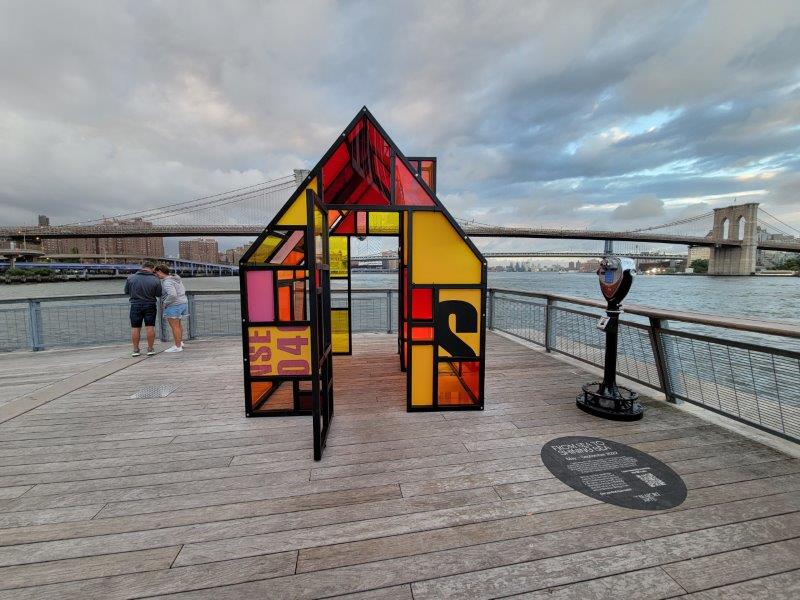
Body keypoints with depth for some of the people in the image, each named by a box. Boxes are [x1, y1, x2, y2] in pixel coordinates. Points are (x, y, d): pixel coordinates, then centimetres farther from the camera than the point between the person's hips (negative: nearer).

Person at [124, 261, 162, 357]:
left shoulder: (131, 278, -4)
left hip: (135, 305, 1)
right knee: (150, 327, 3)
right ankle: (150, 349, 8)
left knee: (135, 328, 8)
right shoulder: (155, 280, -10)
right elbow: (158, 294, -4)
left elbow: (126, 291, 5)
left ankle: (135, 350, 13)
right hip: (150, 306, -1)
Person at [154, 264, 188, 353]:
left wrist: (164, 303, -15)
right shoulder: (175, 278, 10)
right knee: (178, 324, 21)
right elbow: (183, 290, 17)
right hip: (182, 303, 10)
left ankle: (177, 347, 2)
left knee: (174, 326, -3)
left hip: (173, 306, -10)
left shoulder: (167, 282, -18)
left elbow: (172, 295, -29)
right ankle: (180, 342, 29)